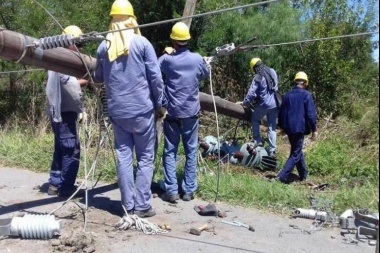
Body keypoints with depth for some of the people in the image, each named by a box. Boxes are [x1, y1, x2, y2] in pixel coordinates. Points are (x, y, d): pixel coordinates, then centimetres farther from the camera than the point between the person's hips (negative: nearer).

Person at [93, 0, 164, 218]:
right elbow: (155, 78, -7)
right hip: (142, 110, -3)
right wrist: (159, 103, 6)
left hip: (117, 111, 3)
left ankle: (128, 206, 13)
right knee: (145, 157, 5)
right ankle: (142, 205, 7)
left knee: (124, 156, 9)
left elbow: (98, 77, 15)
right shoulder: (142, 43, -5)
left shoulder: (104, 46, 5)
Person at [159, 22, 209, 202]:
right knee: (191, 152, 8)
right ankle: (189, 190, 11)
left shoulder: (166, 60, -8)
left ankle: (171, 190, 5)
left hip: (172, 113, -1)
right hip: (191, 112, 1)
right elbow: (205, 74, 16)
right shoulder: (197, 59, -3)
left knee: (170, 152, 7)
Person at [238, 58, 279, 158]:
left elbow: (251, 93, -12)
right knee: (272, 127, 9)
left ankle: (258, 141, 13)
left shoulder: (258, 78, -12)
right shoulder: (273, 72, 5)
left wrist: (244, 103, 2)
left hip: (264, 104, -5)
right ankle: (272, 150, 7)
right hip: (275, 104, 5)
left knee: (255, 119, 21)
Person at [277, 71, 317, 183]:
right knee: (295, 154, -1)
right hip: (299, 128, -6)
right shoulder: (306, 95, -9)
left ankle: (303, 175, 31)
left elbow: (281, 112, 14)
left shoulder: (287, 95, 8)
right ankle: (283, 176, -12)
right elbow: (311, 114, -13)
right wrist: (314, 129, -4)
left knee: (297, 150, 21)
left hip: (289, 128, 6)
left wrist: (282, 126, 24)